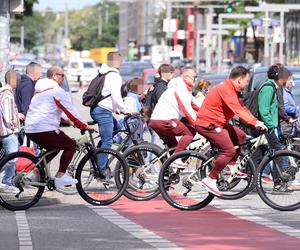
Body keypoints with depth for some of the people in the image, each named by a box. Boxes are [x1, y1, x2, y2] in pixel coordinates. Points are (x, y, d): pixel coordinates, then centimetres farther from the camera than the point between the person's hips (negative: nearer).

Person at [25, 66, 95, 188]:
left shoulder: (39, 90, 21)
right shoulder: (57, 91, -7)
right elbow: (71, 112, -8)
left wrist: (67, 120, 35)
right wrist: (86, 126, 0)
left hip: (29, 130, 9)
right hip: (45, 129, -9)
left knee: (54, 147, 29)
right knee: (71, 145, 6)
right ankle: (60, 177, -1)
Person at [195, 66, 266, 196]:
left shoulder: (230, 89, 14)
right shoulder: (225, 89, -20)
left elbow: (241, 107, 16)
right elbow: (237, 110, -28)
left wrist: (256, 121, 7)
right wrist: (254, 122, -31)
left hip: (217, 123, 11)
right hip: (208, 124, -11)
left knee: (240, 136, 13)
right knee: (229, 151, -17)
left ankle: (231, 167, 13)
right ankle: (210, 180, -13)